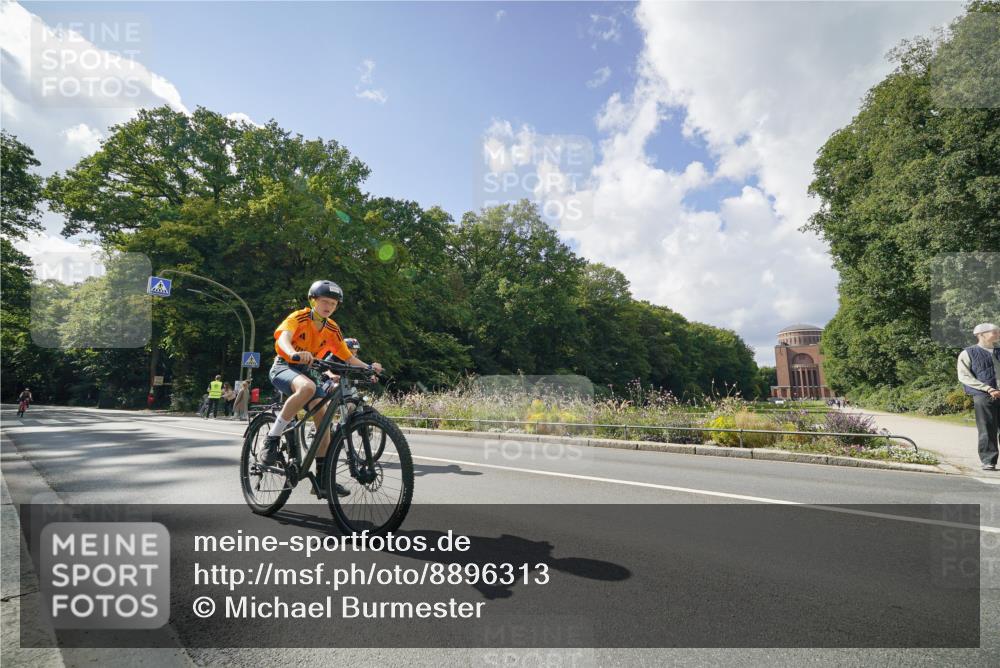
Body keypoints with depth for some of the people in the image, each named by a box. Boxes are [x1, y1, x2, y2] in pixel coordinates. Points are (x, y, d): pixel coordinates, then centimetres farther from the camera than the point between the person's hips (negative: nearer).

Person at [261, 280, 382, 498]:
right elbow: (283, 338, -32)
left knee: (323, 418, -8)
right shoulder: (298, 317, -13)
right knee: (307, 387, -39)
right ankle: (271, 440, -26)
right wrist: (295, 354, -55)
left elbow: (349, 357, 2)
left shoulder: (332, 329, 2)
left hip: (307, 372, 6)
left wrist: (368, 367, -17)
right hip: (283, 367, -6)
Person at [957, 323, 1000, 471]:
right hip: (983, 396, -4)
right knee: (987, 431, -1)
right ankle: (988, 461, 7)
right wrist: (988, 389, -13)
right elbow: (964, 376, -5)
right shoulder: (968, 354, 2)